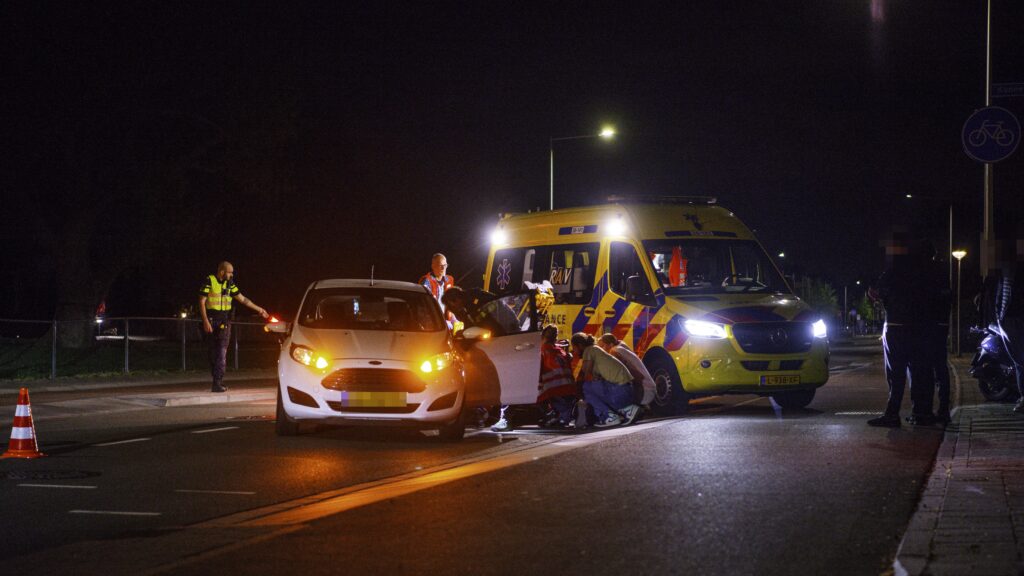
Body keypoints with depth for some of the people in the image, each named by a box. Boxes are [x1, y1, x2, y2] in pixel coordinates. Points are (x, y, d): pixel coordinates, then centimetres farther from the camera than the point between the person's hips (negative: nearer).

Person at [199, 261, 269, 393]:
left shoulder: (229, 283, 10)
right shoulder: (209, 281, -7)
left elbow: (242, 299, 16)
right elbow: (202, 302, -8)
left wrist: (258, 309, 15)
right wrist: (205, 321, -15)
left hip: (225, 321, 4)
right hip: (211, 321, -4)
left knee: (222, 352, -8)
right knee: (213, 352, 1)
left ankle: (218, 383, -9)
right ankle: (217, 383, 5)